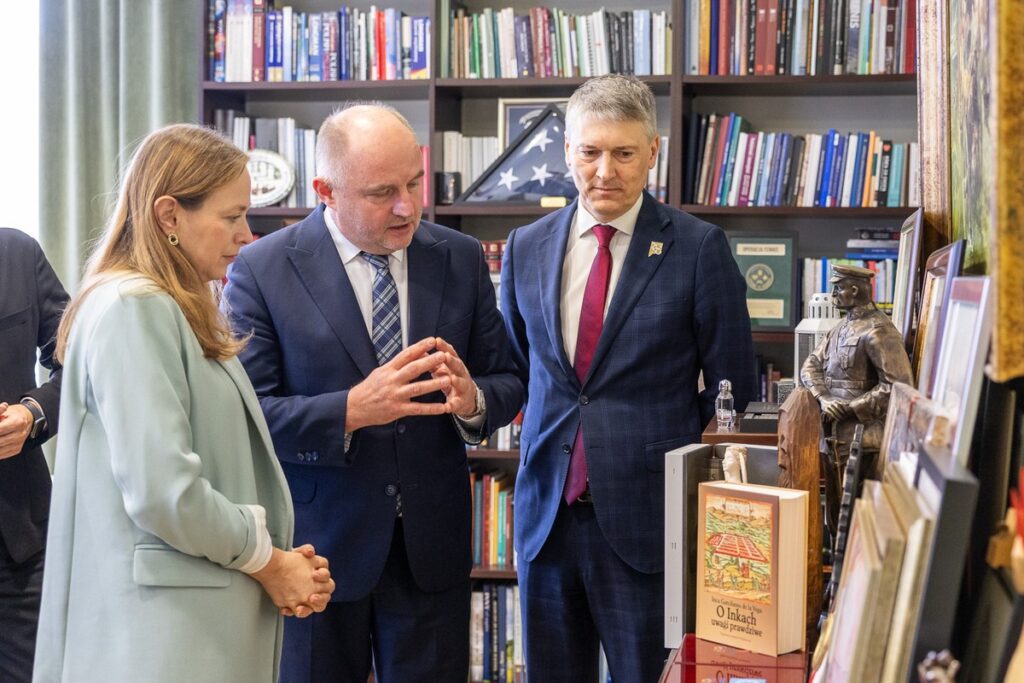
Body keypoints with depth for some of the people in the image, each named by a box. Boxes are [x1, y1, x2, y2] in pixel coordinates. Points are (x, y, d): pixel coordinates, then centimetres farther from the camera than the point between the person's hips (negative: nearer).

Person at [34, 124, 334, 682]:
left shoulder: (180, 313, 15)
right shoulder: (133, 310, -14)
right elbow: (162, 490, -23)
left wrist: (276, 561, -1)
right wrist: (268, 562, -10)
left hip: (211, 623, 9)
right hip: (162, 636, -9)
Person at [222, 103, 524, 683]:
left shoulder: (462, 259, 2)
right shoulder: (263, 270, -8)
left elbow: (507, 383, 6)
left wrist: (472, 399, -18)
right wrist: (353, 410, -26)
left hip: (433, 544, 3)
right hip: (317, 546, -2)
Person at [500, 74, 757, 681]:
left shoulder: (699, 248, -6)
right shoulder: (527, 249, 7)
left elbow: (733, 390, -2)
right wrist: (551, 438, 12)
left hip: (647, 518, -4)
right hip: (547, 513, 4)